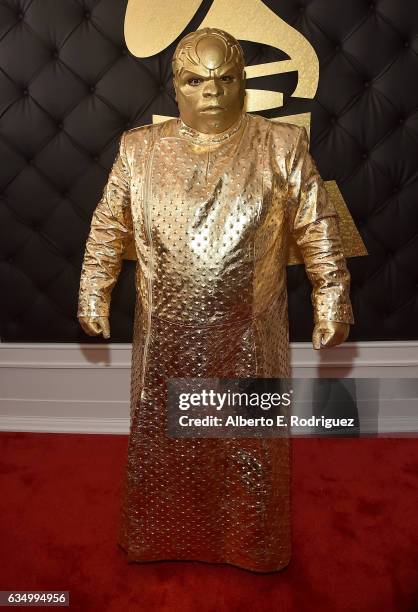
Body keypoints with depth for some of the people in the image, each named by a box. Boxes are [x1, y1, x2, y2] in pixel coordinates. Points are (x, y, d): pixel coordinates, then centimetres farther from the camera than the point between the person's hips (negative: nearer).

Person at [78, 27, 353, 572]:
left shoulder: (283, 148, -5)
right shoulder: (140, 149, 0)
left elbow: (318, 232, 0)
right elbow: (108, 228, 7)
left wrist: (331, 304, 0)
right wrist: (94, 296, 9)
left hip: (249, 335, -1)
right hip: (167, 336, 2)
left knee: (251, 441, 14)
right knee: (162, 439, 17)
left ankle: (252, 545, 41)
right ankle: (160, 538, 43)